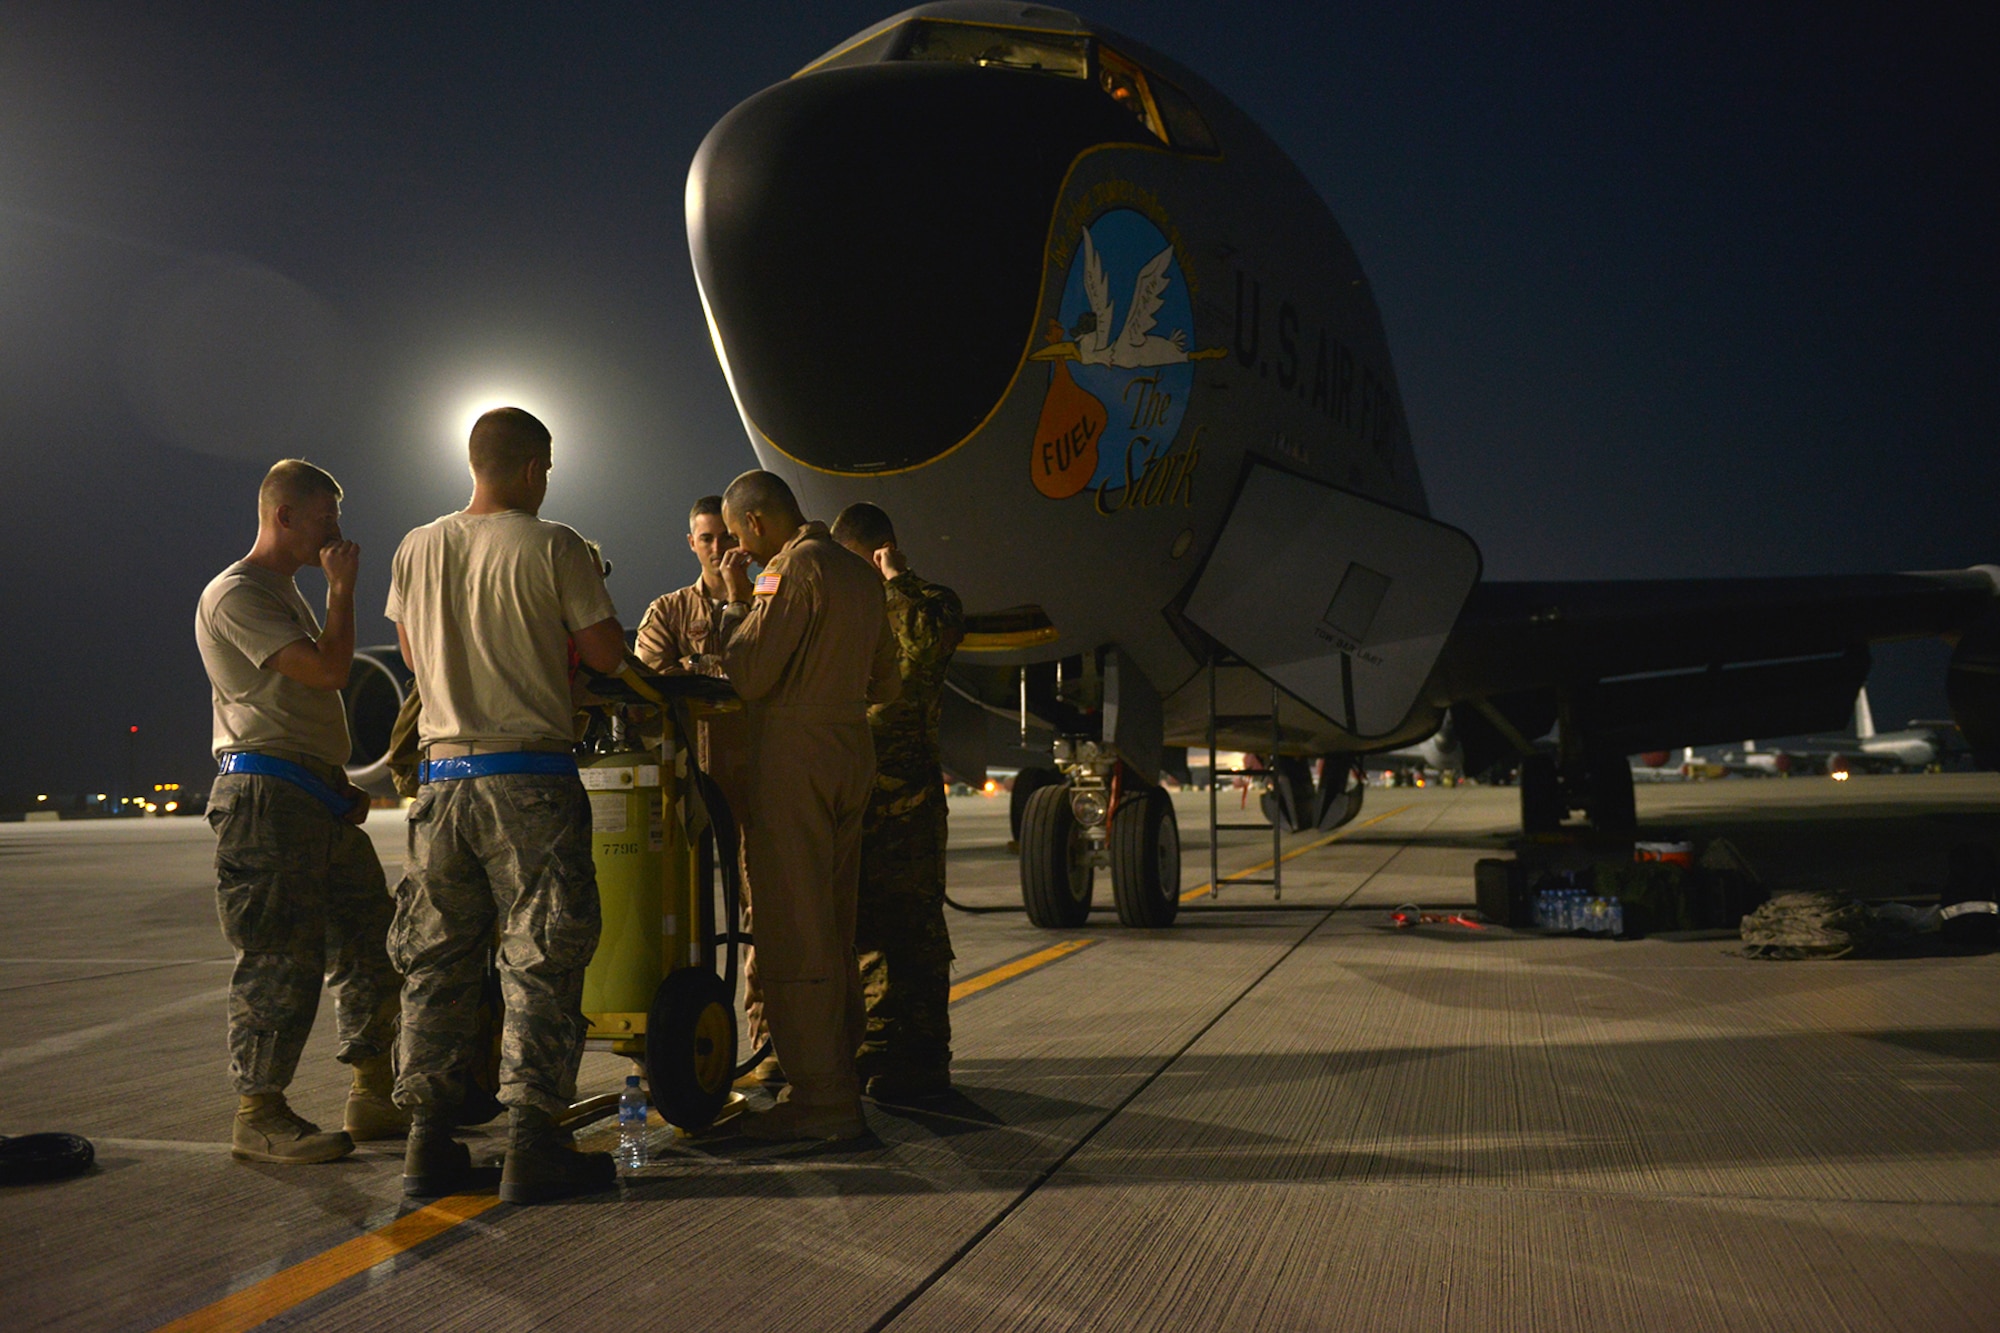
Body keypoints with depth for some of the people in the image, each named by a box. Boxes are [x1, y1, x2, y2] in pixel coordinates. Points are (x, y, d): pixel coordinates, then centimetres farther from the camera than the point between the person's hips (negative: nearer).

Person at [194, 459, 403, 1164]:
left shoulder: (286, 592, 24)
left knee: (368, 941, 9)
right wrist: (342, 587, -7)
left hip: (319, 799, 10)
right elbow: (327, 670, -20)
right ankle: (258, 1115, 2)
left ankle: (374, 1096, 18)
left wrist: (343, 785, 18)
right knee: (281, 957, -8)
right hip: (267, 795, -10)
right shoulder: (236, 593, -8)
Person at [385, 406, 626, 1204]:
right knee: (539, 959, 0)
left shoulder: (416, 551, 10)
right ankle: (531, 1145, 1)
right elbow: (606, 653, -4)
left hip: (443, 776, 5)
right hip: (529, 779, -5)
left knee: (436, 959, 11)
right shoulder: (551, 547, -6)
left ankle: (428, 1142, 16)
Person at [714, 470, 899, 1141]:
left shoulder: (793, 568, -10)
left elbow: (748, 675, -15)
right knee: (833, 927, 14)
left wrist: (736, 602, -3)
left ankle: (820, 1096, -2)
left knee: (792, 930, -5)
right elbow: (884, 684, 20)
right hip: (852, 750, 9)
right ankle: (839, 1073, 21)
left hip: (793, 752, -9)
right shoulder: (860, 573, 17)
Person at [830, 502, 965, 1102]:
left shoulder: (930, 603, 4)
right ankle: (877, 1046, 20)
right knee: (863, 925, 9)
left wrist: (896, 581, -11)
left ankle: (920, 1058, 2)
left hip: (905, 789, -5)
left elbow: (928, 644, -20)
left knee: (908, 923, -4)